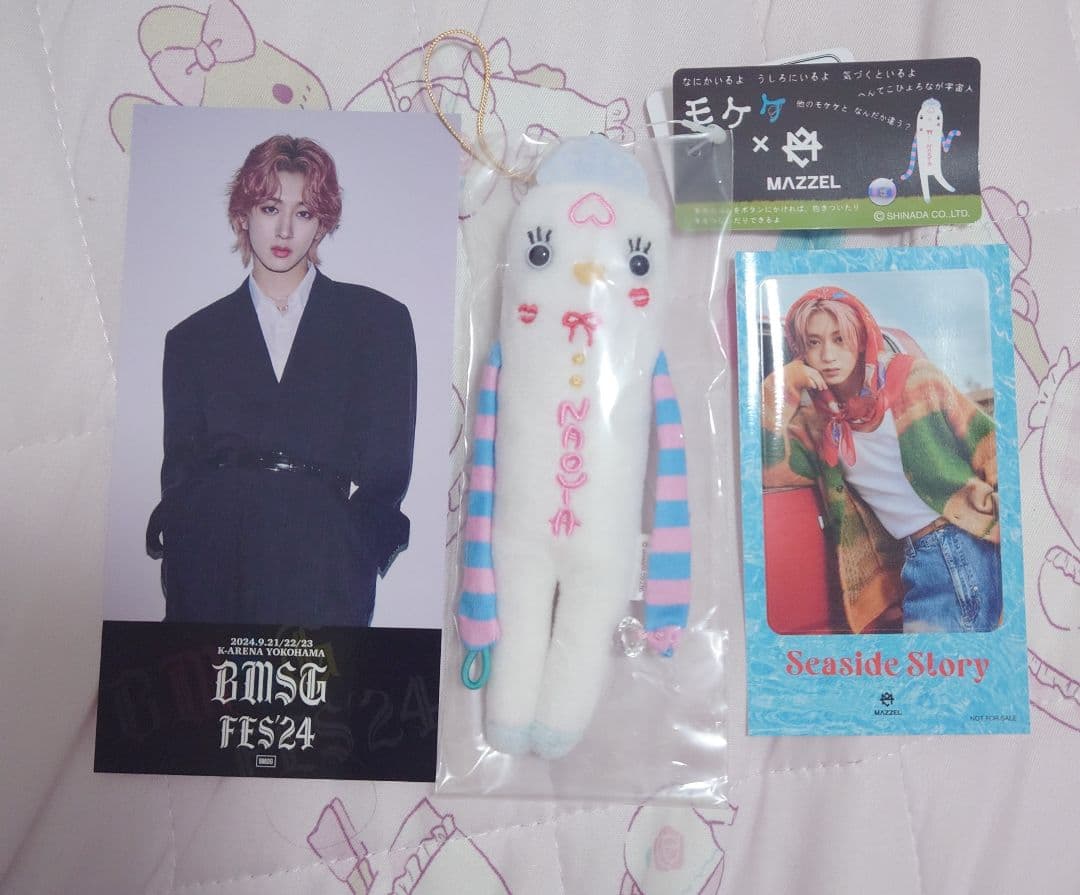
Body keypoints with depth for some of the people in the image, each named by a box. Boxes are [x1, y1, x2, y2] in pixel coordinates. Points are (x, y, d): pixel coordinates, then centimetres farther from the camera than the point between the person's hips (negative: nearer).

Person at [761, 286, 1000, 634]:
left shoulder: (910, 376, 1)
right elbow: (767, 469, -7)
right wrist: (779, 388, -8)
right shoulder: (816, 419, 7)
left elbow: (983, 441, 2)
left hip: (969, 543, -3)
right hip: (914, 562, 3)